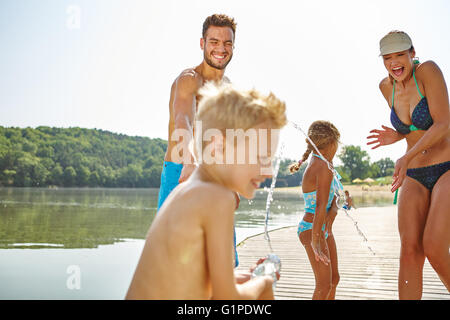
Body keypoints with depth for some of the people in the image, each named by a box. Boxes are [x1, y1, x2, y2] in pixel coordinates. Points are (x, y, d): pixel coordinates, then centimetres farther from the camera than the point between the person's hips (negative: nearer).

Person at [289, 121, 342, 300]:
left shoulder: (321, 164, 7)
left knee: (334, 279, 17)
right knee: (324, 284, -9)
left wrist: (332, 212, -14)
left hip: (324, 229, 10)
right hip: (311, 230, -10)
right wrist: (315, 241, -27)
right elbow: (321, 206, -26)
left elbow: (333, 198, 8)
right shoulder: (324, 167, -21)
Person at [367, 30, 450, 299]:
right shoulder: (387, 87, 7)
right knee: (410, 252, -8)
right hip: (415, 176, 5)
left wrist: (408, 156, -28)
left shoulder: (428, 71, -12)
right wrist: (397, 136, 1)